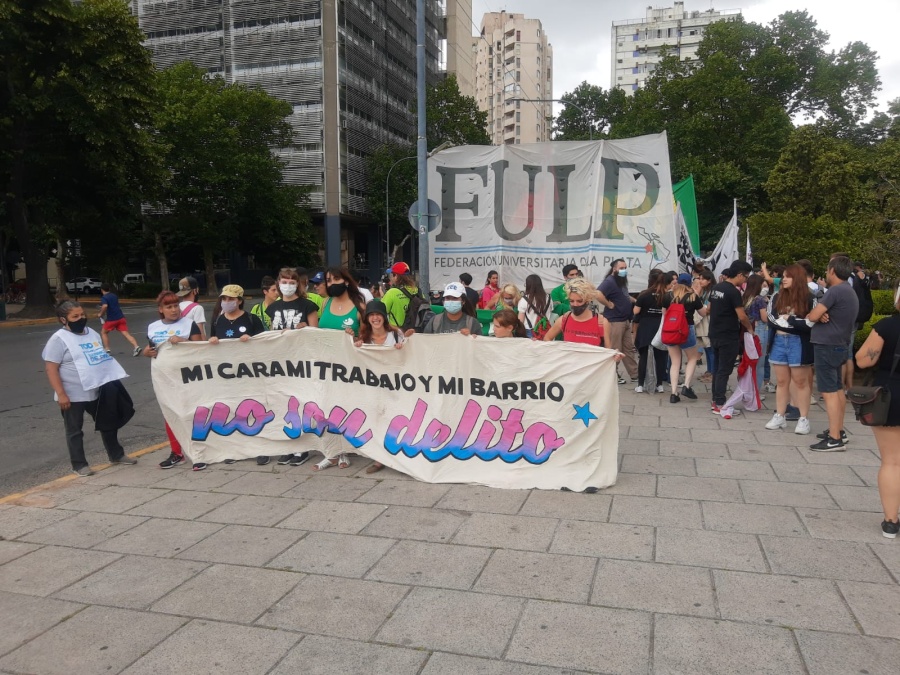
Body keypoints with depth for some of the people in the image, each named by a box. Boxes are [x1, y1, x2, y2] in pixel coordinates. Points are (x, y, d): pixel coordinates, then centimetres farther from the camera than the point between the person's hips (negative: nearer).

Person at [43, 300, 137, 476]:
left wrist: (111, 378, 18)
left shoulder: (92, 333, 9)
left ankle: (116, 455, 32)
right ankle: (79, 465, 18)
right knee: (75, 431, 7)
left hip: (97, 391, 7)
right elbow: (50, 368, -16)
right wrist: (61, 394, -21)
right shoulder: (59, 339, -13)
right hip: (73, 395, -7)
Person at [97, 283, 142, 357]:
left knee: (103, 332, 17)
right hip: (120, 317, 5)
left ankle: (107, 350, 11)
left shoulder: (104, 297, -5)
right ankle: (136, 347, -24)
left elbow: (105, 306, -25)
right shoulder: (114, 295, 16)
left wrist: (100, 314, -9)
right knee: (126, 334, -4)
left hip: (111, 319, -5)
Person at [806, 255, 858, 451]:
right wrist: (822, 315, -8)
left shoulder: (835, 290, -17)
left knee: (829, 392, -9)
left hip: (827, 346, -10)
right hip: (840, 345, 10)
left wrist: (818, 315, 3)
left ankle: (835, 439, -10)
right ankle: (838, 431, 25)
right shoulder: (850, 292, 15)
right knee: (838, 390, 16)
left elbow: (812, 316, -19)